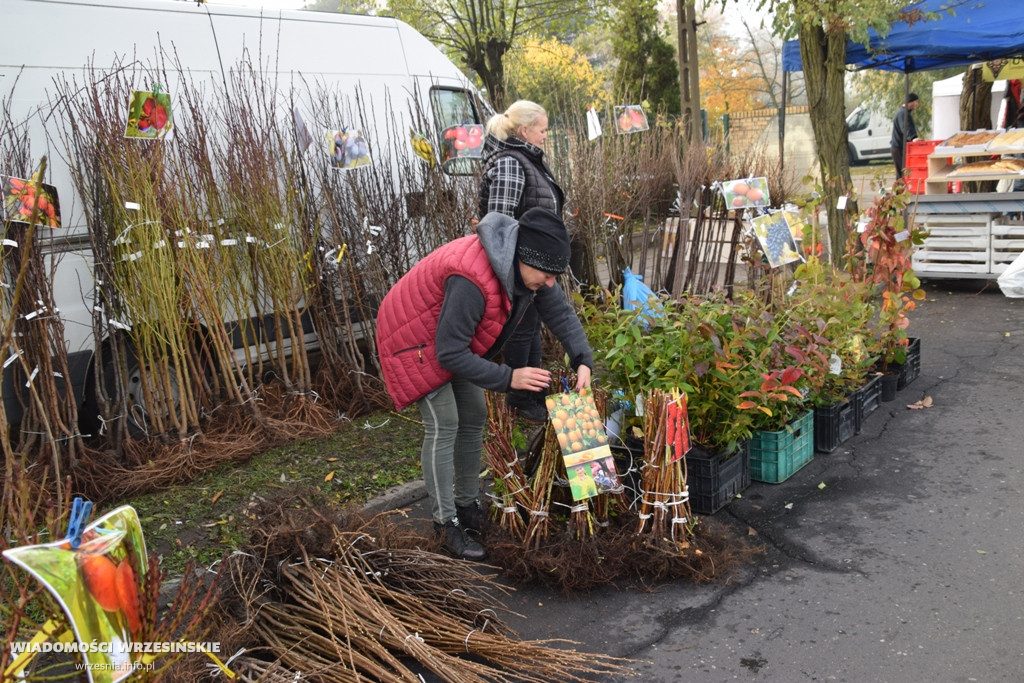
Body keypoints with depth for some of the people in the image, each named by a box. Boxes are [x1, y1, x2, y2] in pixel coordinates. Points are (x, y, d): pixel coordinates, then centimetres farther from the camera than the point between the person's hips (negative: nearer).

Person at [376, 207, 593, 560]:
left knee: (473, 418, 9)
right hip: (414, 338, -9)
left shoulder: (526, 267, -15)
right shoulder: (472, 279, -41)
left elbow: (561, 312, -5)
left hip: (454, 338, 9)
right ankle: (446, 524, -1)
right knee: (443, 425, -12)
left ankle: (467, 506, 23)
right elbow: (449, 354, -35)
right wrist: (509, 378, -34)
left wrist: (583, 360, -20)